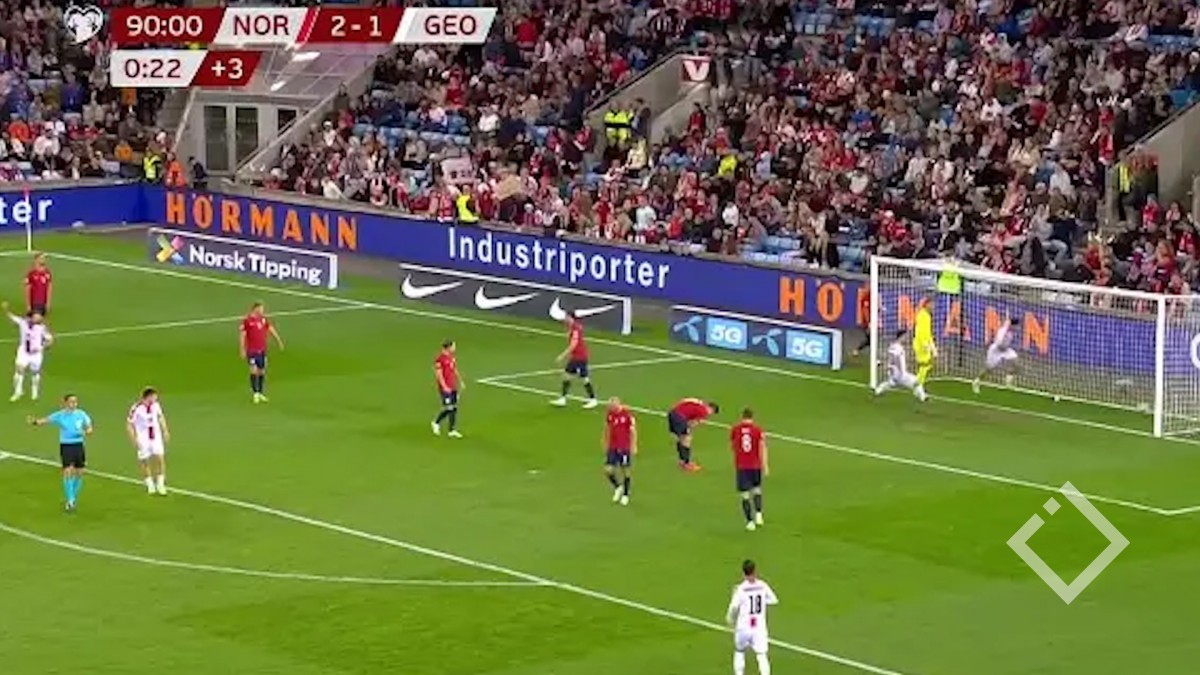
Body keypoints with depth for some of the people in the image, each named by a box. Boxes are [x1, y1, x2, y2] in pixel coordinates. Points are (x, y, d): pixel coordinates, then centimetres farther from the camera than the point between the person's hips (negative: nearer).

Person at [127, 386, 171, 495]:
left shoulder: (156, 405, -5)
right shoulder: (137, 408, -20)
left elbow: (160, 417, 15)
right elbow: (129, 424, -13)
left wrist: (165, 431, 11)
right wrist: (134, 439, -17)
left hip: (156, 436, 3)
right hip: (143, 439, -3)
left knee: (160, 458, -5)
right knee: (144, 461, 4)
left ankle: (160, 484, 6)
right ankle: (150, 485, 22)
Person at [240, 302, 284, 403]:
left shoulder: (264, 319, 6)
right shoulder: (247, 320, -9)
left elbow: (271, 330, 10)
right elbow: (243, 335, -6)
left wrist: (279, 341, 4)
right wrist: (243, 350, -7)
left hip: (262, 349, 5)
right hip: (251, 350, -5)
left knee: (262, 371, 10)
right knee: (254, 370, -14)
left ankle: (261, 393, 21)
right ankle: (255, 393, -7)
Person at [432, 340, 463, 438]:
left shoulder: (452, 357, 9)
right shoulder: (440, 359, -17)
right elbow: (439, 374, -18)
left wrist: (460, 382, 19)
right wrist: (444, 387, -22)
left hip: (453, 387, 8)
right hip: (446, 388, -8)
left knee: (454, 408, 8)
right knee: (449, 408, -7)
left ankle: (452, 430, 14)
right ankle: (436, 423, 15)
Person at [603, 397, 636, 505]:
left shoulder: (627, 414, -15)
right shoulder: (610, 414, 1)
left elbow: (633, 430, -9)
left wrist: (634, 446, -9)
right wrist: (606, 445, 18)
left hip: (625, 448, -4)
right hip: (612, 447, 4)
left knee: (626, 470, 6)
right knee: (608, 470, -2)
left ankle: (625, 494, 23)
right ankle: (618, 487, 26)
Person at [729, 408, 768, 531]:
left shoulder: (735, 429, 1)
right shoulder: (758, 430, -2)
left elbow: (732, 446, 14)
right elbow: (762, 447, -11)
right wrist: (765, 465, -11)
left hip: (741, 466, -1)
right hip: (755, 465, 1)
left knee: (745, 495, 3)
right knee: (757, 490, 21)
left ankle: (750, 522, -1)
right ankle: (758, 515, 7)